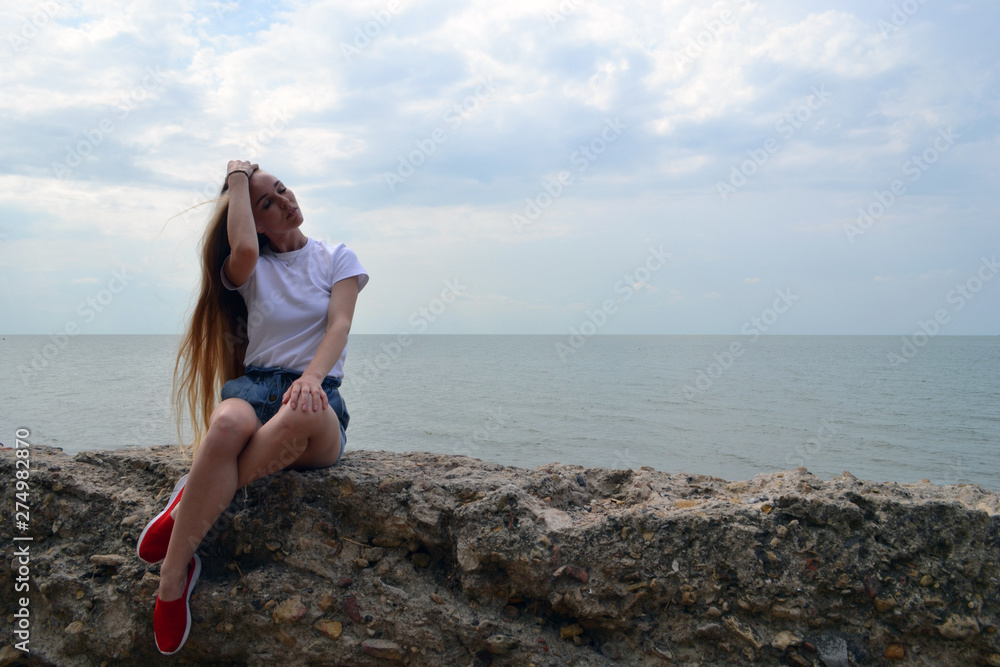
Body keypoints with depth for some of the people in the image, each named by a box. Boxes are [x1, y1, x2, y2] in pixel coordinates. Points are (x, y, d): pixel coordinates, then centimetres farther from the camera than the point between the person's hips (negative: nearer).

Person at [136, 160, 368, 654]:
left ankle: (193, 501, -25)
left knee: (303, 410, -42)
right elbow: (243, 248, -13)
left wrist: (312, 376, -25)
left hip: (316, 394, 0)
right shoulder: (250, 269, 15)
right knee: (228, 422, -39)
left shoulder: (337, 258, 13)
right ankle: (172, 583, -30)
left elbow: (339, 325, -4)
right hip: (254, 386, 1)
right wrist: (237, 180, 4)